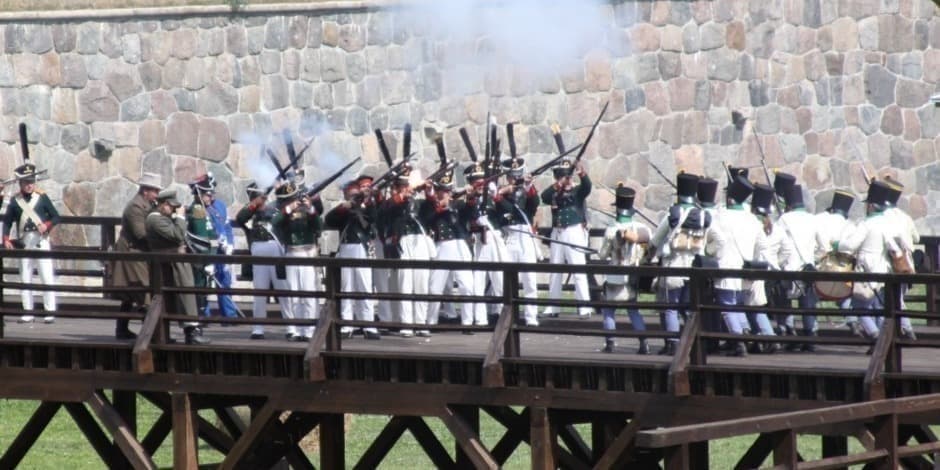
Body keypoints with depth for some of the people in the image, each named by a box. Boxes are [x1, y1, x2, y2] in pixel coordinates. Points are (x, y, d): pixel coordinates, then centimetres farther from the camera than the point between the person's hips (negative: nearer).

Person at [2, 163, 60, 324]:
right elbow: (7, 222, 10)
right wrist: (6, 239, -3)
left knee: (47, 275, -6)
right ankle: (28, 311, 9)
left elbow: (56, 217, 3)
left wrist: (47, 225, -16)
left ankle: (50, 311, -4)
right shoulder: (15, 201, 5)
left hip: (41, 240, -2)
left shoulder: (42, 197, 1)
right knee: (25, 277, 4)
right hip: (24, 242, 3)